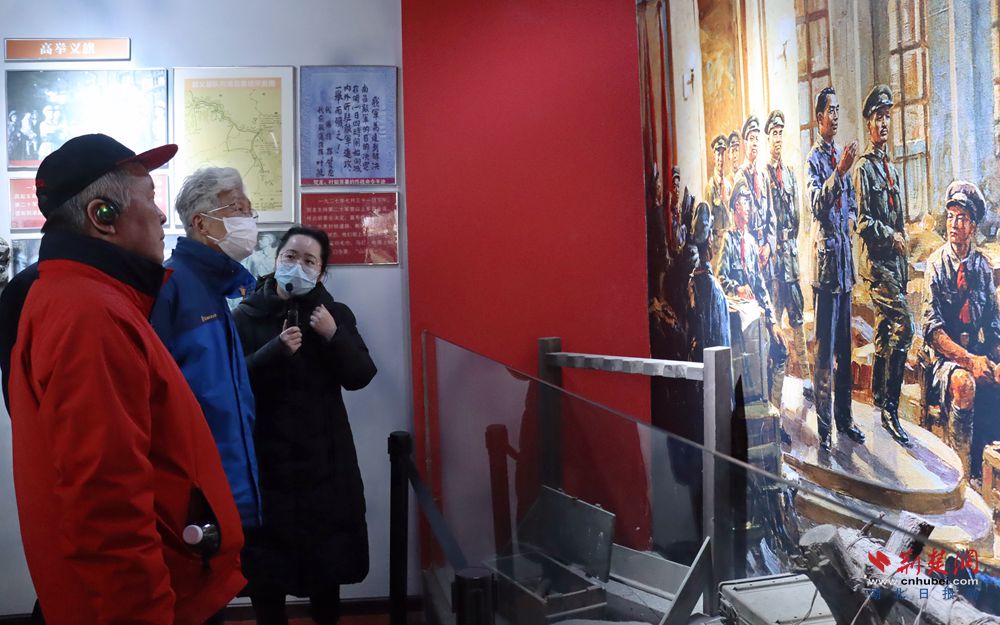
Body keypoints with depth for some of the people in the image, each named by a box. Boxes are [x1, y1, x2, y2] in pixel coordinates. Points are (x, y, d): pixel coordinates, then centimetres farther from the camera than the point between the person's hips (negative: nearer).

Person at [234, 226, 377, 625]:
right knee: (265, 557, 2)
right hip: (265, 456, -2)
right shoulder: (247, 316, -1)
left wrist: (333, 335, -16)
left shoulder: (335, 314, 5)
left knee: (328, 550, 10)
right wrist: (275, 350, -24)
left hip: (324, 455, 2)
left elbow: (360, 377, -2)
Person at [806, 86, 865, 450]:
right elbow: (816, 205, -21)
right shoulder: (814, 158, -6)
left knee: (845, 345, 13)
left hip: (845, 254, 8)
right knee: (824, 348, -6)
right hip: (826, 255, -8)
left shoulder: (842, 155, 17)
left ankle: (845, 417, 21)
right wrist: (839, 171, -33)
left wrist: (851, 219, 5)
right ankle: (824, 427, -1)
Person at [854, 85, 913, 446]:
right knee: (903, 325, -19)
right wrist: (891, 236, -11)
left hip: (894, 261, 9)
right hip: (876, 261, -8)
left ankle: (880, 401, 22)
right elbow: (863, 221, -13)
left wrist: (904, 267, 18)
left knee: (884, 334, 13)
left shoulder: (892, 169, 20)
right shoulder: (864, 167, -6)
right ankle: (889, 407, -15)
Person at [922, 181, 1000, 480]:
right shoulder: (937, 264, -3)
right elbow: (933, 329, -10)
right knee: (964, 383, -35)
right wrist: (969, 360, -21)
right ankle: (963, 471, -25)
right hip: (945, 356, -4)